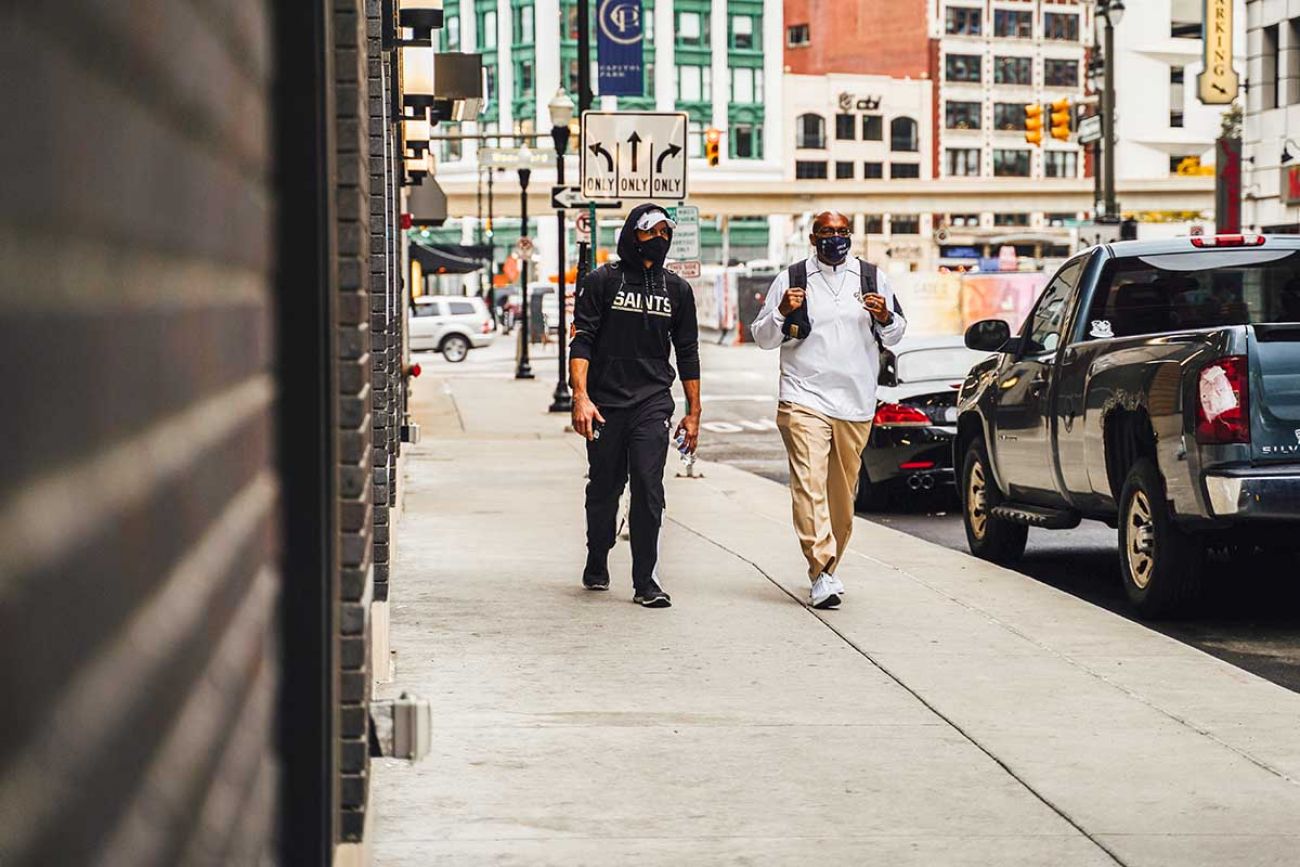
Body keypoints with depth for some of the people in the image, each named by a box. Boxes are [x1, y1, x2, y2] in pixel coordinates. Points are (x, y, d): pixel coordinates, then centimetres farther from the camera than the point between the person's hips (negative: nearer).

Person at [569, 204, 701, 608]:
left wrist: (694, 412, 13)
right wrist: (581, 397, -15)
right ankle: (596, 565, 32)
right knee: (603, 490, 9)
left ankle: (646, 581, -9)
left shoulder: (677, 289, 10)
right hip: (606, 404, -1)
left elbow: (688, 354, 15)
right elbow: (582, 342, -4)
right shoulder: (601, 282, 1)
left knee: (648, 490, -11)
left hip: (653, 404, 1)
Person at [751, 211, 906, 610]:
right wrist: (782, 312, -11)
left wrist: (885, 317, -6)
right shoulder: (791, 279, 6)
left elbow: (896, 334, 16)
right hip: (804, 399, -3)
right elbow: (763, 337, 9)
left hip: (856, 403, 3)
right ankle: (822, 573, -24)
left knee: (843, 492, 9)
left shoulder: (872, 277, 12)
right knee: (809, 485, -17)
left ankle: (828, 565, 23)